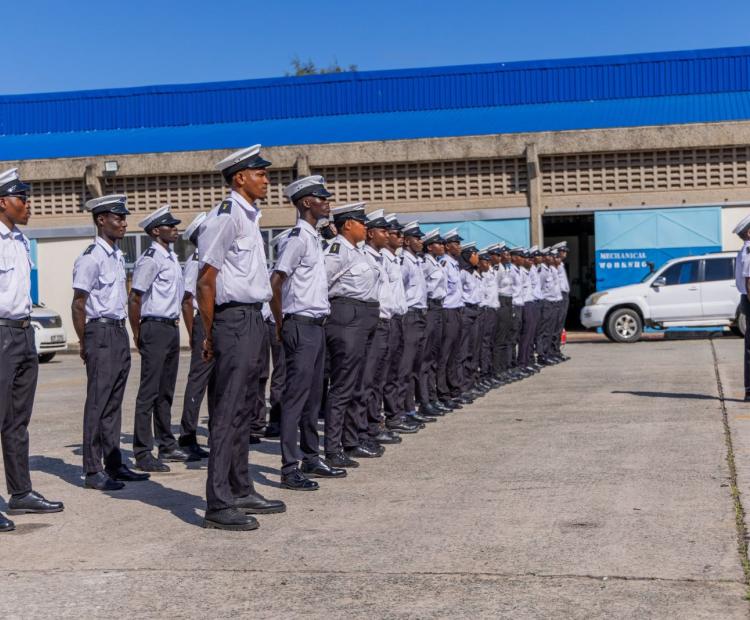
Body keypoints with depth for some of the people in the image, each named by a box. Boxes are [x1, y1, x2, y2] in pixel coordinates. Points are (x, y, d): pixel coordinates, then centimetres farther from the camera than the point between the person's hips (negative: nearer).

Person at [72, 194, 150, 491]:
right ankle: (93, 471, 0)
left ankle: (114, 464, 20)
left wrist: (122, 328, 14)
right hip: (101, 332, -9)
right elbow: (78, 304, -12)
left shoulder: (118, 256, 14)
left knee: (114, 403, 13)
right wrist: (84, 343, -9)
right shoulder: (91, 258, -13)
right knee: (98, 403, -5)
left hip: (120, 332, 9)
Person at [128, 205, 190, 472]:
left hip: (172, 327, 9)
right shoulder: (150, 259, -13)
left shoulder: (172, 257, 15)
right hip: (156, 329, -9)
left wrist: (175, 321, 16)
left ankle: (167, 446, 25)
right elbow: (134, 299, -14)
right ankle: (143, 453, -4)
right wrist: (138, 335, -10)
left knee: (166, 391, 16)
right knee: (149, 392, -7)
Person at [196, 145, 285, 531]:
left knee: (242, 410, 15)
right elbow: (205, 282, -15)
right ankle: (218, 506, -4)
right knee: (226, 413, -8)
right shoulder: (225, 216, -13)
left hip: (252, 319, 10)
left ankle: (241, 492, 25)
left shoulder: (249, 217, 17)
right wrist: (210, 336, -12)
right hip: (234, 320, -10)